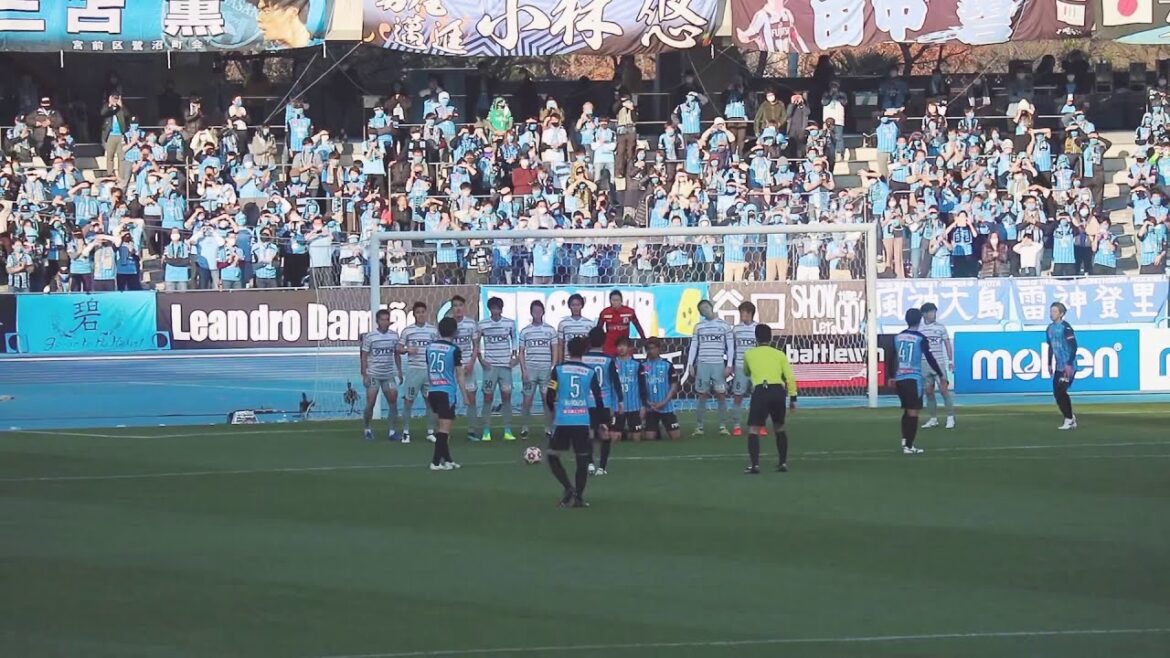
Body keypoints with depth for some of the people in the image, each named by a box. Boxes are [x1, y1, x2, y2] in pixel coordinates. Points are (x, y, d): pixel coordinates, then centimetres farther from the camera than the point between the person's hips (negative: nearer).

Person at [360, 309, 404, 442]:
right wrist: (364, 375, -8)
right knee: (370, 404, -2)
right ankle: (367, 429, 16)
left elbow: (397, 354, 13)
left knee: (393, 402, -4)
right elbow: (364, 356, -3)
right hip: (373, 375, -3)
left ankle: (393, 431, 0)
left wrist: (399, 372, 11)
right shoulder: (370, 336, -6)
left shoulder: (394, 335, 5)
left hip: (389, 375, 3)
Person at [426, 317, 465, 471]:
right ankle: (436, 462, -7)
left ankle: (446, 459, 22)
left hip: (433, 392, 6)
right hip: (447, 391, -6)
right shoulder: (454, 350, -9)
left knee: (443, 426, 17)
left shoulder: (430, 347, 8)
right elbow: (459, 374, -6)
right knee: (445, 428, -3)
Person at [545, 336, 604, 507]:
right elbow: (598, 399, 0)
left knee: (553, 456, 12)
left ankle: (569, 488, -5)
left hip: (562, 421, -1)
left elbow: (549, 397, -2)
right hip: (583, 421, 1)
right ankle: (578, 497, 9)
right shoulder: (590, 373, 1)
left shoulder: (558, 370, -1)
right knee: (582, 460, 9)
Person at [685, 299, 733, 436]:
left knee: (721, 395, -3)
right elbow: (693, 347, 11)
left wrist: (729, 365, -4)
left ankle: (723, 426, 1)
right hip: (702, 364, 1)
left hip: (719, 365, -1)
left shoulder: (724, 325, 4)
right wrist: (690, 365, 2)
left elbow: (730, 347, 4)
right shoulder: (698, 327, 9)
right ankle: (698, 426, 4)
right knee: (702, 396, 1)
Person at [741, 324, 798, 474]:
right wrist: (793, 398, 11)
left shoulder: (749, 354, 16)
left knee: (753, 429, -1)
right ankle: (783, 463, 22)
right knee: (779, 428, 23)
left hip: (760, 391, -2)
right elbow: (790, 377, 7)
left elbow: (746, 372, 36)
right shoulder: (780, 354, 15)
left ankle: (754, 465, -18)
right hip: (779, 391, 2)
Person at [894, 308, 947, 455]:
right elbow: (930, 358, -8)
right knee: (913, 412, -2)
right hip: (913, 378, -5)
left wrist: (892, 377, 30)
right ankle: (908, 446, -6)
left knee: (906, 410, 18)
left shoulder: (898, 337, 9)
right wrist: (941, 375, 2)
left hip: (899, 378, 5)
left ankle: (904, 440, 6)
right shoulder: (920, 338, -7)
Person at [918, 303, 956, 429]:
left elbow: (947, 343, 6)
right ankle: (933, 419, 12)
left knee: (944, 390, -7)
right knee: (928, 392, 4)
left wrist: (950, 360, 0)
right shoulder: (919, 329, 6)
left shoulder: (940, 327, 4)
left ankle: (950, 418, -4)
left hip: (939, 363, -2)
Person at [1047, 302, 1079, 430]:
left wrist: (1069, 364, -21)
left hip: (1068, 366, -8)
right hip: (1058, 366, 8)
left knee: (1061, 391, -14)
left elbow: (1074, 346, -16)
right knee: (1057, 393, 4)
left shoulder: (1065, 327, -12)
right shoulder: (1050, 328, 11)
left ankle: (1069, 419, -4)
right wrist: (1049, 364, 19)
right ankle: (1070, 418, 15)